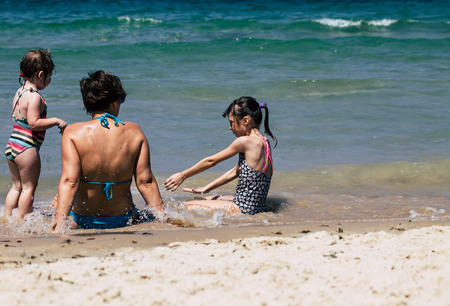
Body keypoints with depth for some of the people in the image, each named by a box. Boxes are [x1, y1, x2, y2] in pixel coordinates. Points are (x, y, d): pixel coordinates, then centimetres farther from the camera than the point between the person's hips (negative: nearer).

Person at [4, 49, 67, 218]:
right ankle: (22, 221, 6)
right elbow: (34, 123, -23)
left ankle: (7, 217, 19)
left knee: (16, 186, 18)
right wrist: (56, 121, -16)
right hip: (26, 148, -9)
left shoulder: (20, 92, 12)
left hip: (11, 145, 9)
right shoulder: (35, 97, -17)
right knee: (29, 187, 3)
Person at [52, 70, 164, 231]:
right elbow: (145, 181, -8)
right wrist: (162, 216, 1)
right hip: (122, 220, 1)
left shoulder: (73, 133, -13)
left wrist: (59, 224, -25)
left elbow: (69, 181, -22)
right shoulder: (134, 132, -7)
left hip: (82, 220, -1)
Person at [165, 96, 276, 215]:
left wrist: (182, 175, 5)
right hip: (257, 207, 10)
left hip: (243, 209, -10)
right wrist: (205, 189, 18)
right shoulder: (263, 142, 11)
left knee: (187, 206, -3)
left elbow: (211, 161, -6)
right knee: (202, 201, 27)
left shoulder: (245, 142, -17)